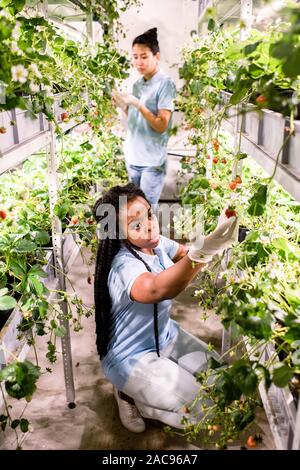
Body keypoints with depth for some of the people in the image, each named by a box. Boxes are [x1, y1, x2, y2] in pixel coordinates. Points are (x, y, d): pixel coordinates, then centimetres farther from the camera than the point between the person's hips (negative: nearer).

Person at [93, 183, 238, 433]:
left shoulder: (156, 243, -8)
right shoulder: (124, 265, -34)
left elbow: (184, 252, 5)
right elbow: (157, 290, -54)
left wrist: (215, 239, -18)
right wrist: (201, 252, -70)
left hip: (164, 336, 8)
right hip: (131, 356, -8)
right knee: (204, 411, -10)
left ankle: (142, 389, 19)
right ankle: (129, 395, 8)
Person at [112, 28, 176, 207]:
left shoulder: (165, 83, -10)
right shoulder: (137, 84, 11)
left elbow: (161, 125, -15)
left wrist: (138, 104, -22)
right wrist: (123, 106, 0)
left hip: (152, 162, -7)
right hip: (132, 158, 7)